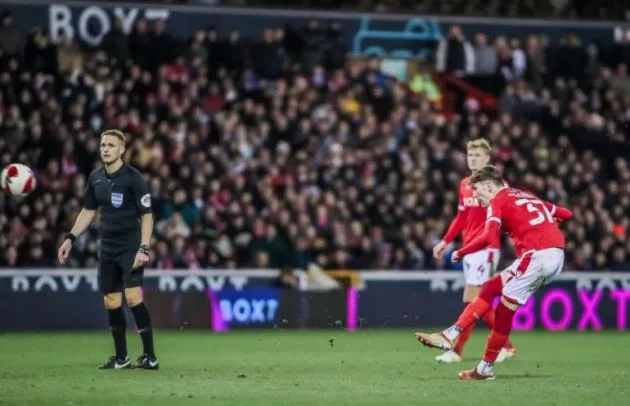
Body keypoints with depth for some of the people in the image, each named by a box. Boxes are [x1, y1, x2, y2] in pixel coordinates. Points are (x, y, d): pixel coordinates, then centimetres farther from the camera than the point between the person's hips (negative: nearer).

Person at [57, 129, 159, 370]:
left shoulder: (134, 178, -11)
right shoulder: (95, 178, 6)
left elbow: (147, 216, -10)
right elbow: (88, 211, 18)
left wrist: (144, 248, -19)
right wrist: (70, 238, 11)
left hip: (131, 248, -6)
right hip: (107, 249, 6)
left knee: (133, 298, -17)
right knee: (111, 302, 6)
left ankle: (150, 356, -12)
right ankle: (121, 358, 15)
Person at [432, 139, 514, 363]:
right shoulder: (464, 185, 14)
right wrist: (445, 241, 18)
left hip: (486, 247, -8)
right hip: (468, 247, 8)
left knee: (471, 300, -9)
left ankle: (456, 350, -7)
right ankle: (506, 346, 15)